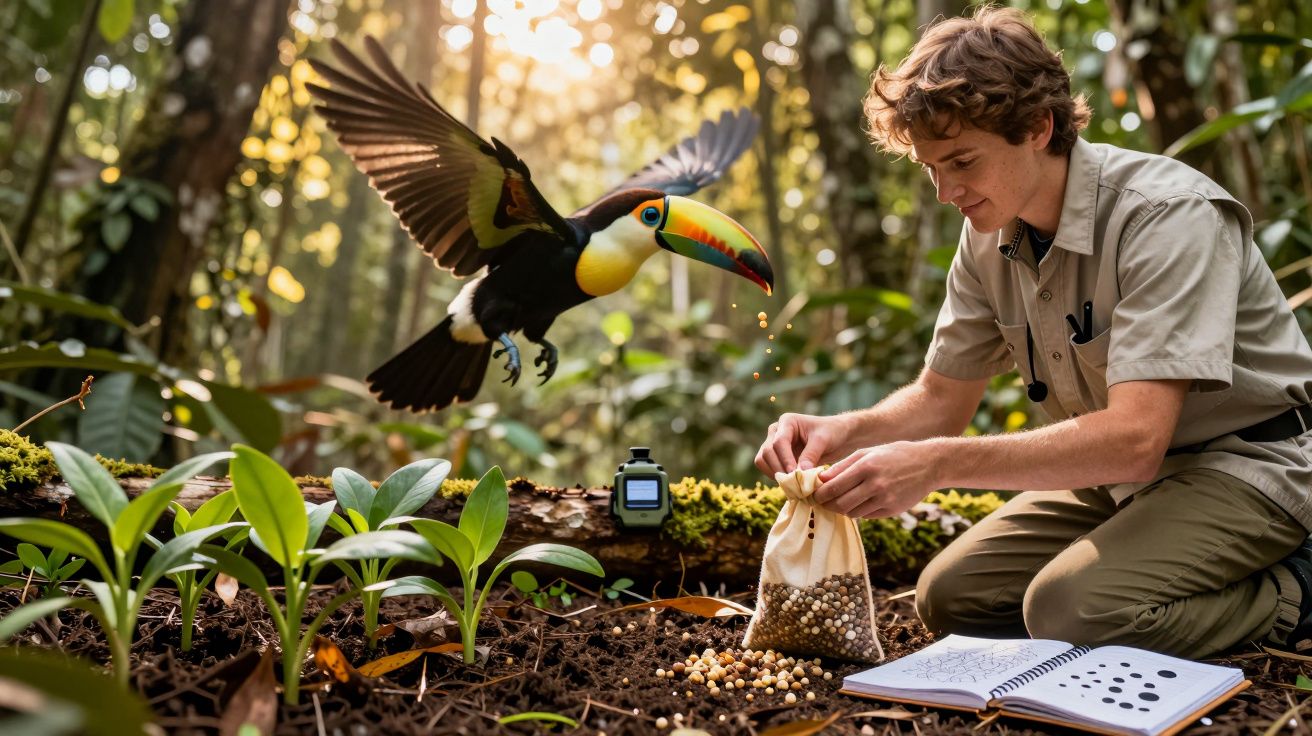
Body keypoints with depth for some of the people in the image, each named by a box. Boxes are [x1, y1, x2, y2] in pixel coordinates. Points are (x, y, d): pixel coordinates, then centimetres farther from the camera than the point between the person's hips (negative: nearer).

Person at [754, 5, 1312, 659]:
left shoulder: (1169, 216, -26)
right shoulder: (989, 236, -2)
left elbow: (1134, 438, -35)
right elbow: (941, 399, 6)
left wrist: (937, 464, -41)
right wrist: (842, 432, -15)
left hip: (1245, 464, -7)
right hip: (1117, 472, 8)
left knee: (1072, 608, -29)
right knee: (949, 595, -2)